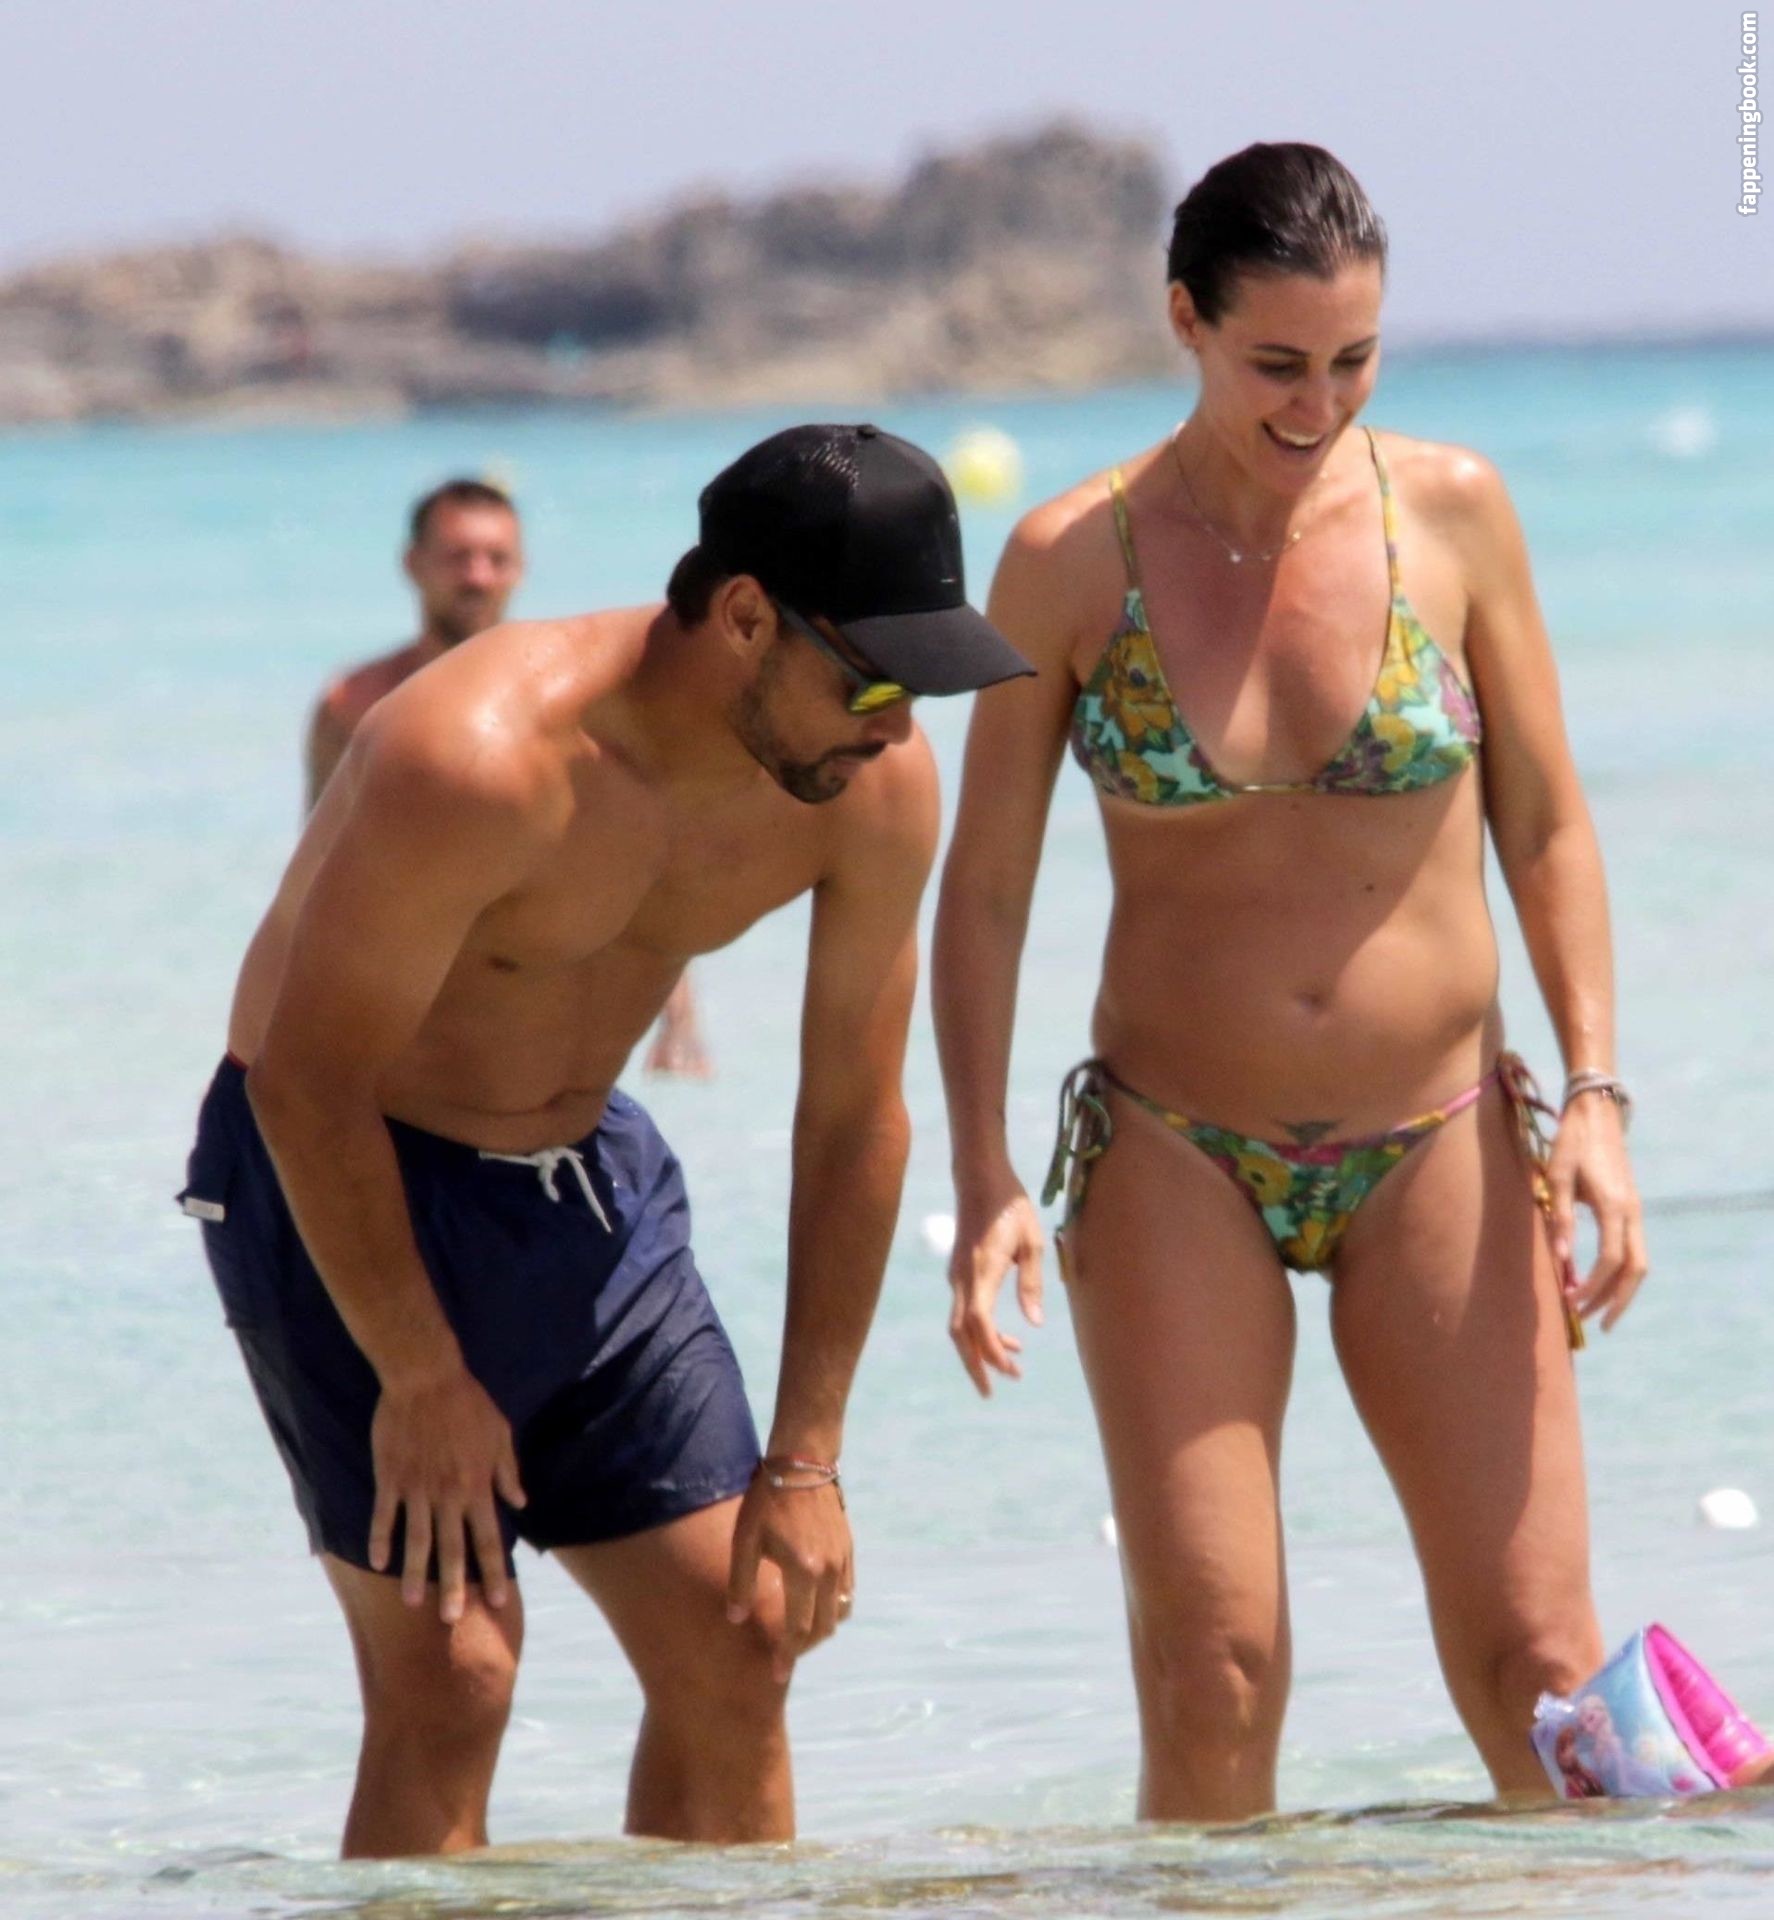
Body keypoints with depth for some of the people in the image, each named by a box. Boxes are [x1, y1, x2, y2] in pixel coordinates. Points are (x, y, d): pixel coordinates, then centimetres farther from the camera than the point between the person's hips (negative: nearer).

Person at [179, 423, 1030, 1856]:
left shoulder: (877, 786, -13)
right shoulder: (481, 761, -33)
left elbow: (855, 1115, -2)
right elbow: (311, 1081, -24)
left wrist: (803, 1460, -1)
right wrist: (419, 1379, -17)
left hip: (586, 1174, 6)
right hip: (337, 1176, -6)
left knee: (741, 1640, 2)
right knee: (448, 1677, -15)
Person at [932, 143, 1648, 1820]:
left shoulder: (1452, 513, 0)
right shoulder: (1071, 562, -3)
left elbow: (1546, 827, 6)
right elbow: (983, 885, 2)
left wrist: (1594, 1095, -5)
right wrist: (982, 1183, -6)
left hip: (1436, 1154, 1)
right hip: (1174, 1164, -1)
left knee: (1537, 1677, -5)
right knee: (1210, 1680, -10)